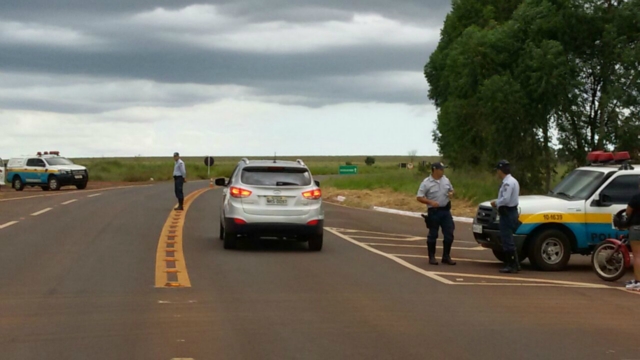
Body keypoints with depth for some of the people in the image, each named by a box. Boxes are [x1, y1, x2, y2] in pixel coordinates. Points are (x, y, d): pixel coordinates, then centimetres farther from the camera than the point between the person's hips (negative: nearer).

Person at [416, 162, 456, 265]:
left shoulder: (446, 180, 7)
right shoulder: (426, 183, -9)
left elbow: (451, 190, 21)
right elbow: (420, 198, -10)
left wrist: (451, 193, -3)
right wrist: (431, 202, -23)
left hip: (446, 210, 5)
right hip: (434, 211, -5)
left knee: (449, 234, 3)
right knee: (433, 235, 2)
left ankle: (446, 257, 14)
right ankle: (432, 257, 12)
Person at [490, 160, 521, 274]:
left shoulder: (508, 182, -18)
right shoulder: (512, 181, 15)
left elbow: (506, 199, -26)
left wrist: (496, 203, -10)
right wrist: (498, 203, 9)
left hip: (507, 214, -11)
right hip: (510, 212, 11)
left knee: (507, 240, -7)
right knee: (508, 240, 16)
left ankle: (512, 265, -6)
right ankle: (514, 264, 19)